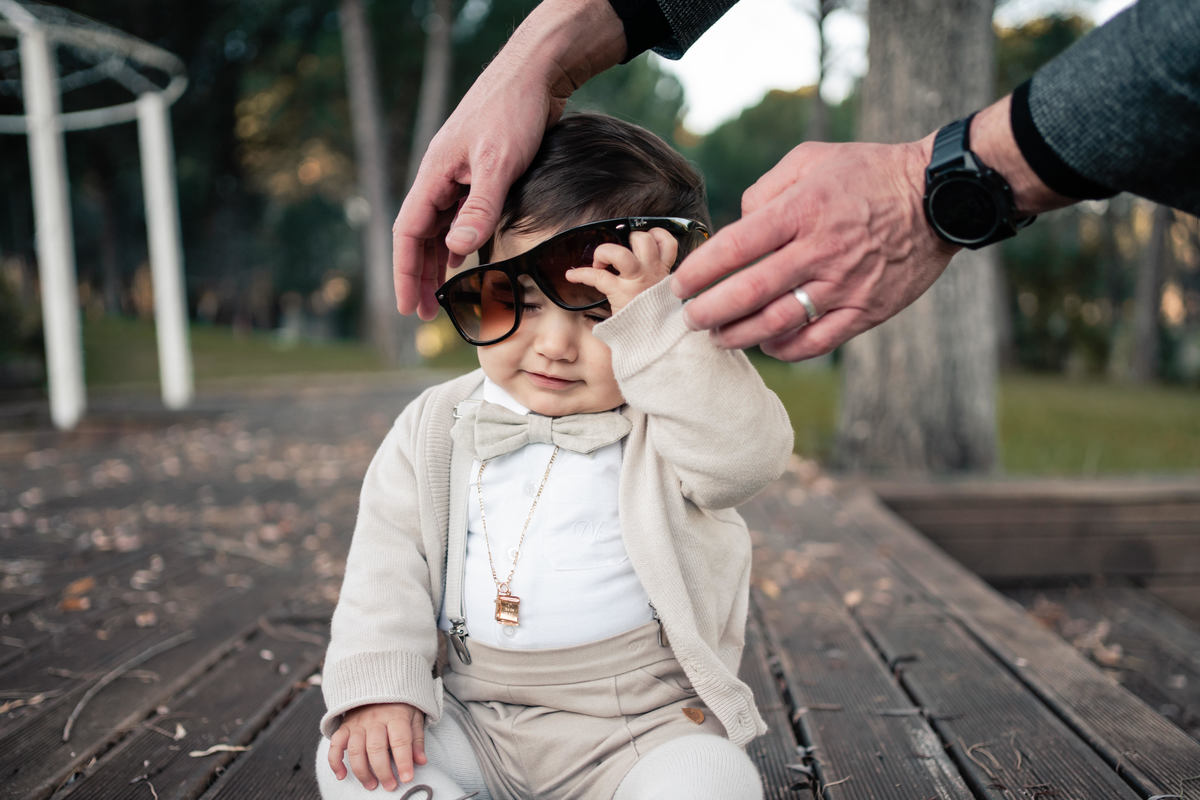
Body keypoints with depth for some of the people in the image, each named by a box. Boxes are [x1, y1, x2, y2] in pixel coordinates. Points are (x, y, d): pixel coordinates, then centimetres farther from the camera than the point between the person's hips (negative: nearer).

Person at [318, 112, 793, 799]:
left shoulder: (670, 420, -7)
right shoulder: (435, 430, 2)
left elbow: (749, 451, -29)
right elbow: (387, 569, 3)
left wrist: (655, 324, -32)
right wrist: (377, 689, -11)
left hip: (643, 722, -2)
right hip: (470, 721, 3)